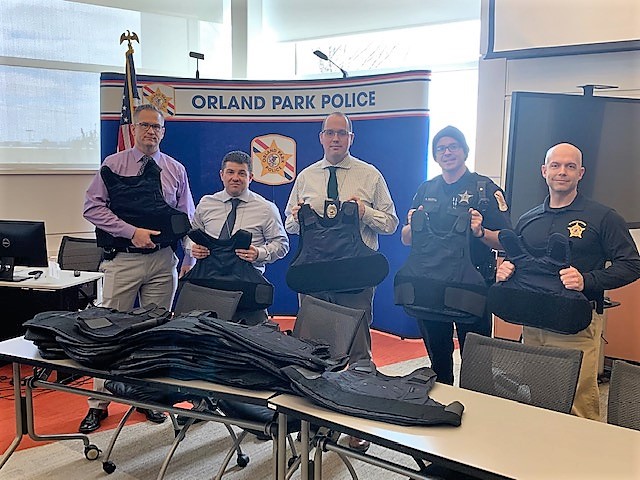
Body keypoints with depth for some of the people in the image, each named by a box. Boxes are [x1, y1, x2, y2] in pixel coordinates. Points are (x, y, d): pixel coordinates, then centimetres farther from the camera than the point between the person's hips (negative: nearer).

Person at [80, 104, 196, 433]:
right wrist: (131, 232, -14)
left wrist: (190, 260, 3)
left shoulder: (176, 170, 8)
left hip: (162, 261, 2)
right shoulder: (114, 164, 1)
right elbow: (92, 207, -5)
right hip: (122, 259, -2)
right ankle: (99, 403, 14)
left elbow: (187, 219, 10)